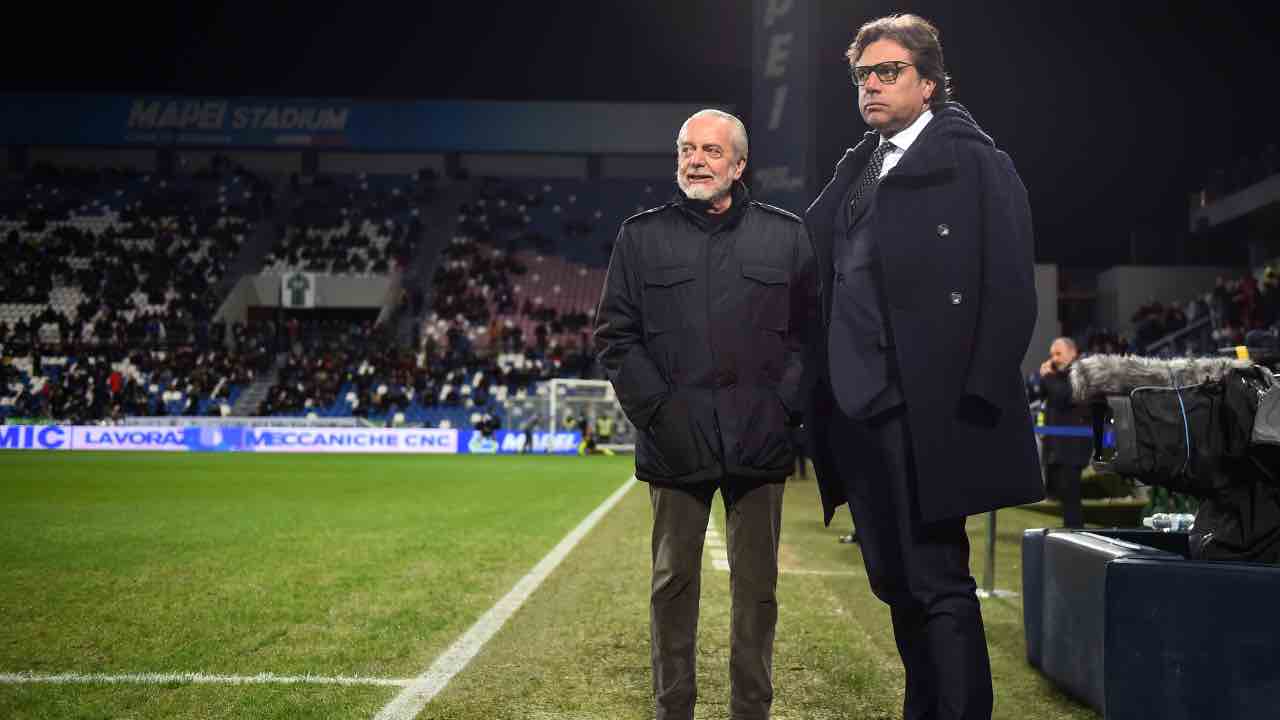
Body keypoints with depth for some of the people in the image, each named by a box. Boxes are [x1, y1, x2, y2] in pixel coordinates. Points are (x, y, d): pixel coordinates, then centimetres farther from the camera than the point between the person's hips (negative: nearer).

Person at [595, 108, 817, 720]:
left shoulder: (785, 235, 9)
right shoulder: (641, 237, 7)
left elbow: (811, 330, 7)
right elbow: (615, 336, 4)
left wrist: (785, 406, -5)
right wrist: (657, 410, -7)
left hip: (760, 442, 1)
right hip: (676, 442, 0)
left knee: (756, 587, 7)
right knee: (673, 583, 6)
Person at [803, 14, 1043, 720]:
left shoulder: (974, 164, -3)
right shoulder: (854, 172, 18)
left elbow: (1010, 292, -9)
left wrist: (977, 399, -15)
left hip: (924, 412, -7)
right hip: (855, 411, 7)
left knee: (937, 579, -4)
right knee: (894, 580, 15)